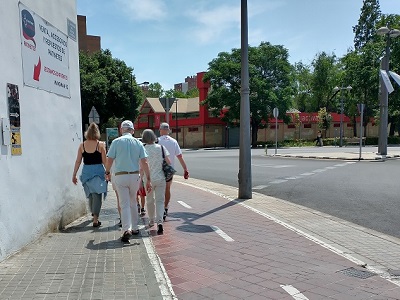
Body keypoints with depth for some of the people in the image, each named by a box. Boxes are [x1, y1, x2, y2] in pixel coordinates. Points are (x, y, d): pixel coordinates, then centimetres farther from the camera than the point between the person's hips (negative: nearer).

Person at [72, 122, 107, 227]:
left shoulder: (82, 145, 2)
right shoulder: (101, 145, -6)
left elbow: (78, 161, 4)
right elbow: (104, 161, -5)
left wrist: (74, 175, 11)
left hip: (86, 172, 3)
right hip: (98, 171, -3)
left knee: (90, 194, 21)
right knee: (97, 195, 0)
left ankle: (94, 214, 40)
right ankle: (95, 219, -6)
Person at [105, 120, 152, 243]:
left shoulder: (116, 142, -2)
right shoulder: (138, 143, 3)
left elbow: (109, 160, -2)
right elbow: (144, 162, -2)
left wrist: (107, 173, 16)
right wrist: (148, 180, -1)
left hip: (120, 176, -2)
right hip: (134, 176, 3)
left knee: (124, 204, -2)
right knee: (133, 202, 19)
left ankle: (127, 229, -16)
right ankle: (135, 227, 26)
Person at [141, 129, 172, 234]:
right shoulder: (161, 148, -3)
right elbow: (168, 162, -2)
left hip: (149, 179, 0)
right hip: (160, 178, 0)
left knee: (150, 201, 18)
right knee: (160, 200, 2)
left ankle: (151, 221, 33)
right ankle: (159, 221, -16)